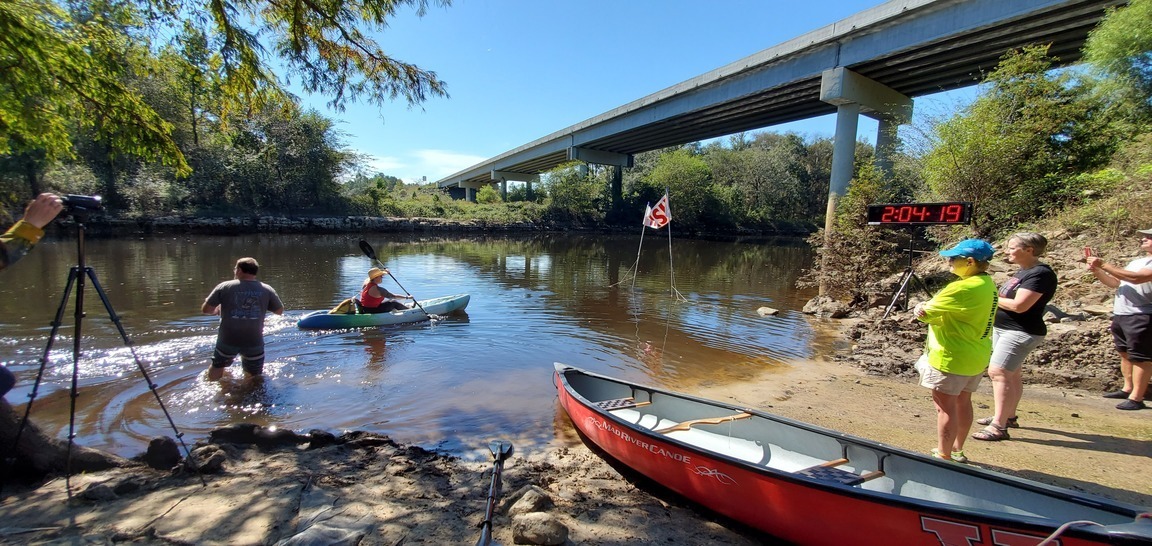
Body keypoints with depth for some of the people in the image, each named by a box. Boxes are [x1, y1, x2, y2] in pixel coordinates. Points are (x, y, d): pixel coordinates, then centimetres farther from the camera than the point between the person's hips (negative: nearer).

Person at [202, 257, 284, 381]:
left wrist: (217, 310, 19)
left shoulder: (224, 287, -6)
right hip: (254, 342, -1)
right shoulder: (267, 290, -4)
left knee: (217, 368, 26)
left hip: (227, 340, 1)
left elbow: (206, 309, -2)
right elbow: (280, 311, 6)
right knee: (254, 377, 16)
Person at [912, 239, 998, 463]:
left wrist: (921, 308, 2)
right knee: (963, 402, 20)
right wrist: (929, 307, -9)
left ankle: (944, 457, 9)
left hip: (951, 358, -10)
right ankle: (957, 451, 34)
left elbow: (924, 312, -21)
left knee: (945, 406, 0)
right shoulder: (988, 284, 7)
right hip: (977, 357, 10)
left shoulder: (963, 288, -24)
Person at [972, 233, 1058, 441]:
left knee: (998, 372, -15)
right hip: (1003, 328, 10)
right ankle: (1008, 416, 30)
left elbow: (1019, 305, -25)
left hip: (1021, 332, -10)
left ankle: (999, 426, -13)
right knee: (1011, 373, 17)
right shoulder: (1023, 271, 13)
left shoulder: (1040, 274, -17)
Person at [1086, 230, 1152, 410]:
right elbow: (1114, 283, 21)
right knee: (1125, 354, 15)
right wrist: (1096, 270, 5)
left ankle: (1136, 398, -2)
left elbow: (1137, 278, -24)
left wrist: (1103, 264, -22)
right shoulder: (1136, 261, 20)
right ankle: (1128, 389, 26)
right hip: (1120, 315, 9)